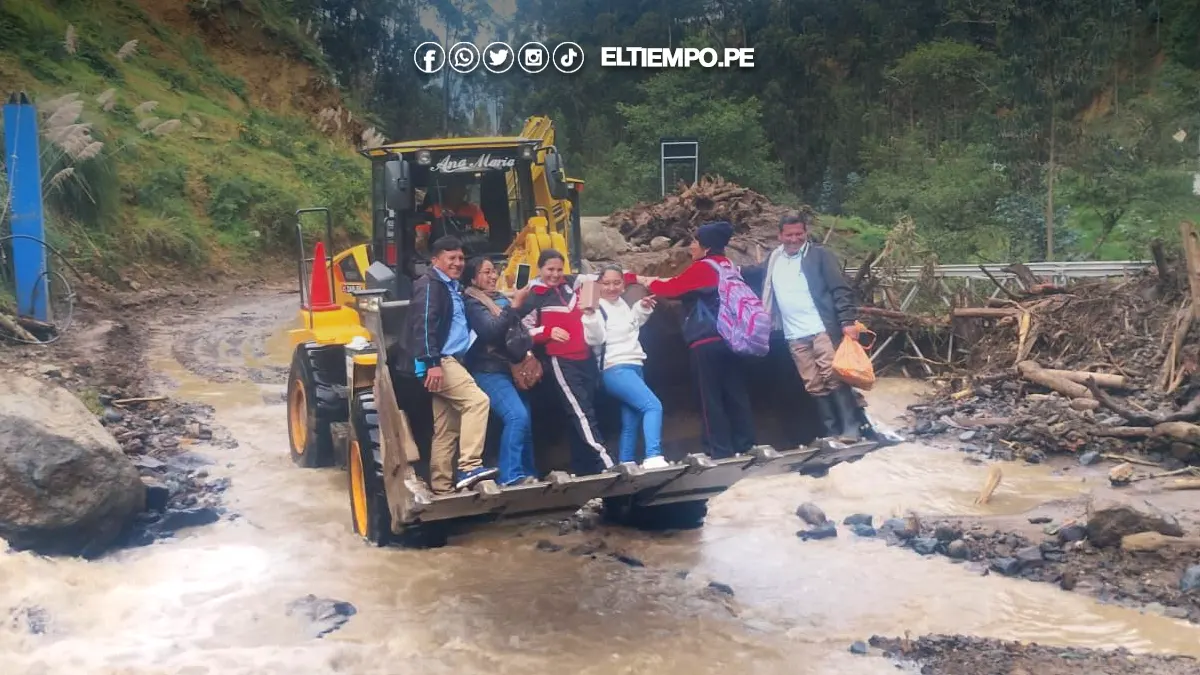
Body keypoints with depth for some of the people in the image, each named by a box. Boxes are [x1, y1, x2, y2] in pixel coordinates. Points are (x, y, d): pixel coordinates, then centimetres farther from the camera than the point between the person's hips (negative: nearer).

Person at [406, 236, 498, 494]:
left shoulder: (452, 287, 23)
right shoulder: (430, 284, -7)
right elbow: (424, 325, -19)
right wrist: (432, 362, -27)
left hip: (449, 361, 10)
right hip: (439, 362, -10)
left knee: (446, 430, 9)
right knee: (477, 400, -22)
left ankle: (442, 488, 13)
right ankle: (468, 467, -25)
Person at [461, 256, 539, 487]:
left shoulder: (501, 298, 17)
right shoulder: (473, 303, -4)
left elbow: (518, 329, 22)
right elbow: (491, 331, -20)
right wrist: (512, 306, -21)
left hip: (511, 368, 7)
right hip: (489, 370, -7)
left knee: (525, 419, 3)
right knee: (517, 416, -22)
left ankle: (528, 473, 14)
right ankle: (510, 476, -19)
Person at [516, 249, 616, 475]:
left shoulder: (569, 283, 9)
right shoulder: (532, 297, -4)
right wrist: (548, 332, -21)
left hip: (586, 358, 6)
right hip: (560, 362, -6)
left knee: (584, 414, 10)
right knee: (582, 414, -12)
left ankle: (582, 469, 18)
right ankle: (606, 465, -16)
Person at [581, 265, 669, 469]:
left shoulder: (623, 304, 15)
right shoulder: (597, 308, -7)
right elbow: (595, 339, -19)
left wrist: (642, 309, 18)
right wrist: (590, 315, -32)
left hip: (634, 367, 9)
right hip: (615, 370, -9)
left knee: (630, 423, 8)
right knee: (653, 406, -26)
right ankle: (653, 457, -35)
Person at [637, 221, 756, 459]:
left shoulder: (702, 268, -11)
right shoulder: (727, 266, 12)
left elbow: (671, 288, -3)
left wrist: (648, 282, 14)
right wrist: (661, 282, 19)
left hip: (706, 343, -8)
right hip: (727, 339, 8)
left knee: (711, 399, -2)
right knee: (735, 394, 8)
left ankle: (721, 452, -1)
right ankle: (745, 447, 10)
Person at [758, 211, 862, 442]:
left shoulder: (820, 255, -2)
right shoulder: (774, 260, 14)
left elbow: (841, 289, -8)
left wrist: (848, 321, -18)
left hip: (823, 329, -5)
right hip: (794, 337, 5)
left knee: (834, 379, -8)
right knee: (815, 386, 6)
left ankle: (850, 429, -3)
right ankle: (831, 432, 12)